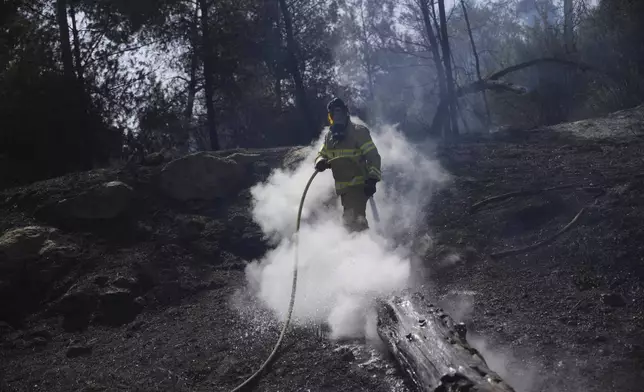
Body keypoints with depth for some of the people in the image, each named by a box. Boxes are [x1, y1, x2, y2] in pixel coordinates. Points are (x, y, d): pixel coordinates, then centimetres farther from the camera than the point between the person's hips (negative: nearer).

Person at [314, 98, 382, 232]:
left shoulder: (358, 132, -10)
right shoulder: (330, 136, 12)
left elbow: (373, 156, -14)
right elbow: (322, 154, 19)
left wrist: (372, 179, -27)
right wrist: (321, 162, -8)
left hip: (359, 185, -8)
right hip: (343, 187, 8)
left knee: (354, 218, -21)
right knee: (349, 219, 17)